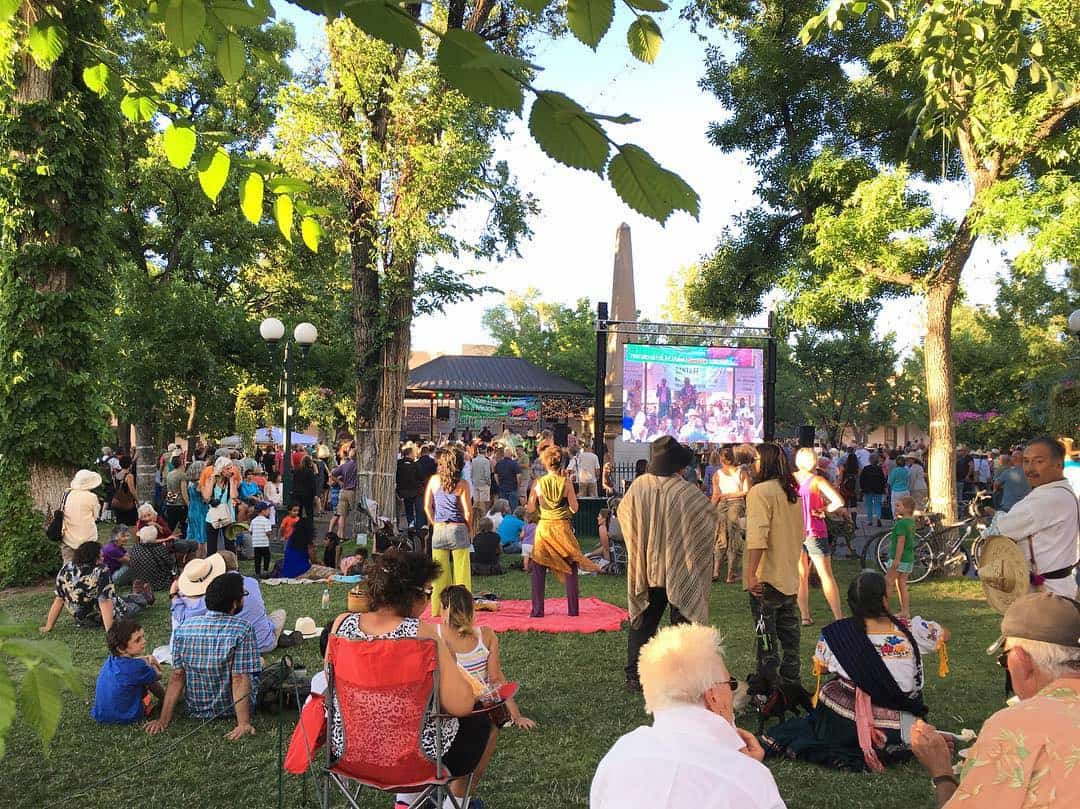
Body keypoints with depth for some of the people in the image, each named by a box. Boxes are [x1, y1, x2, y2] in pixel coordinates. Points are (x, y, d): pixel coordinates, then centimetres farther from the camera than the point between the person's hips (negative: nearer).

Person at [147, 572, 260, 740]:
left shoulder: (183, 628, -10)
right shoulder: (242, 629, -22)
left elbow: (176, 677, -7)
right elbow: (240, 680, -25)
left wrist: (164, 720, -3)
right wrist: (244, 723, -24)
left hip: (196, 710, 4)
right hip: (231, 710, -4)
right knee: (260, 663, 22)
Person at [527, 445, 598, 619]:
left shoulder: (538, 483, -5)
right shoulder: (565, 482, -8)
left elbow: (531, 508, 1)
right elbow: (574, 508, -5)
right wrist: (568, 483, 0)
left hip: (544, 528, 1)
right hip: (563, 528, 0)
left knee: (538, 569, 9)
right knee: (570, 569, 10)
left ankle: (537, 610, 7)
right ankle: (573, 609, 11)